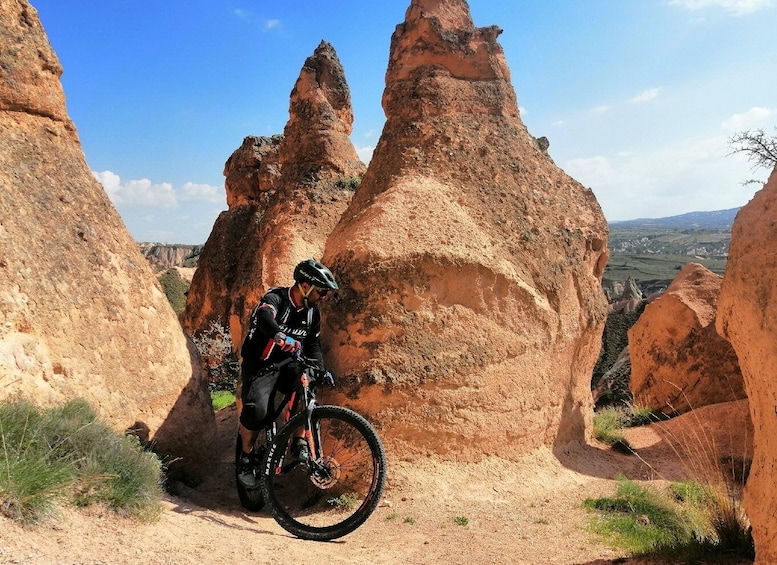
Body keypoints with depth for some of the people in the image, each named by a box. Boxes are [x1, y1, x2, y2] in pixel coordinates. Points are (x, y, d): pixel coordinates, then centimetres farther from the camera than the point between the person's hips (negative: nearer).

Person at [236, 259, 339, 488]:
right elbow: (264, 316, -41)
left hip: (288, 366, 5)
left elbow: (313, 345, 9)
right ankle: (246, 457, 0)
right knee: (257, 410, -27)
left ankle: (300, 441, -9)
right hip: (260, 365, -5)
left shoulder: (312, 313, 4)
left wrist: (321, 371, -9)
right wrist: (281, 336, -62)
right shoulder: (276, 298, -18)